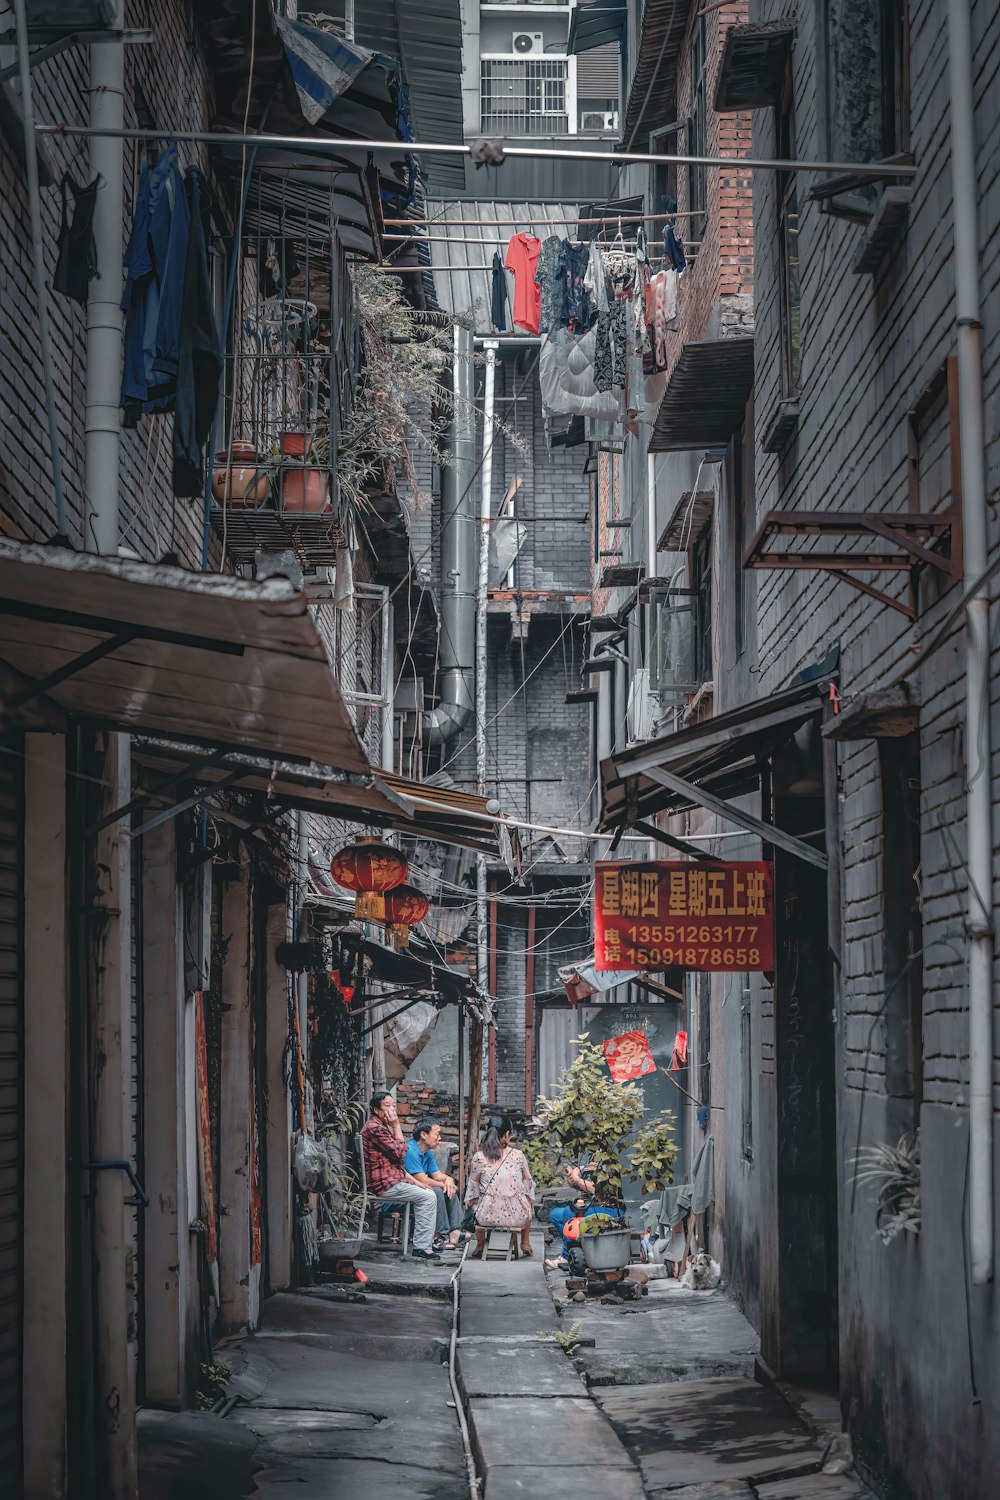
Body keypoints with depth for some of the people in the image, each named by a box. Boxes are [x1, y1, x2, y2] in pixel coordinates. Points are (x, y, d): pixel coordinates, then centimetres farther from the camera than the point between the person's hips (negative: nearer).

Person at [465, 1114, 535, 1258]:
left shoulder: (479, 1157, -9)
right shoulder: (518, 1156, -8)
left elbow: (473, 1187, 2)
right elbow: (528, 1184, 4)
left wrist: (469, 1202, 22)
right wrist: (530, 1199, 24)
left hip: (487, 1217, 0)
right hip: (516, 1216, 0)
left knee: (476, 1203, 38)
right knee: (527, 1203, 37)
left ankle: (480, 1245, 47)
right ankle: (525, 1244, 47)